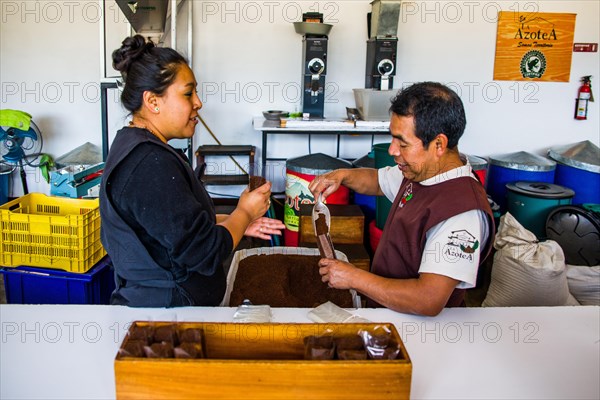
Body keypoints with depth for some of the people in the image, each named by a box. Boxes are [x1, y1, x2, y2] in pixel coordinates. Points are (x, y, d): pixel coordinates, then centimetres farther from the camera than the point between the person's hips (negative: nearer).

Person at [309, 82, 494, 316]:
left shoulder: (463, 212, -29)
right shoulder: (420, 172, 2)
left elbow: (429, 301, -35)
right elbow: (378, 181, 25)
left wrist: (354, 278, -24)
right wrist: (342, 175, 4)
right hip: (383, 311, 9)